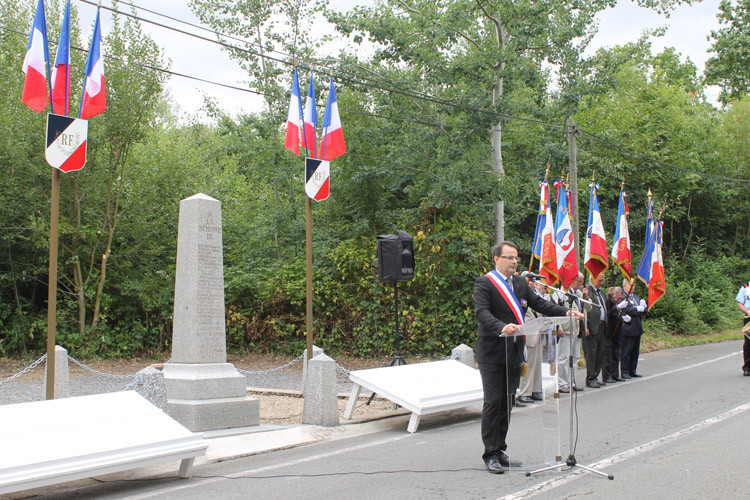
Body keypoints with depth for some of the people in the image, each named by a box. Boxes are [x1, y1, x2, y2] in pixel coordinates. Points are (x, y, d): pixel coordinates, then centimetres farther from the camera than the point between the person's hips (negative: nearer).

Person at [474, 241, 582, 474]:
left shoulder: (520, 283, 14)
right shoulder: (484, 283, -9)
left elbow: (538, 303, 13)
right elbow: (482, 312, -21)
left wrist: (566, 312, -1)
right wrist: (501, 327, -40)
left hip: (513, 352, 7)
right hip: (492, 353, -7)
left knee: (506, 402, 11)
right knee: (493, 402, -6)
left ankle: (500, 452, 19)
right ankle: (491, 455, 1)